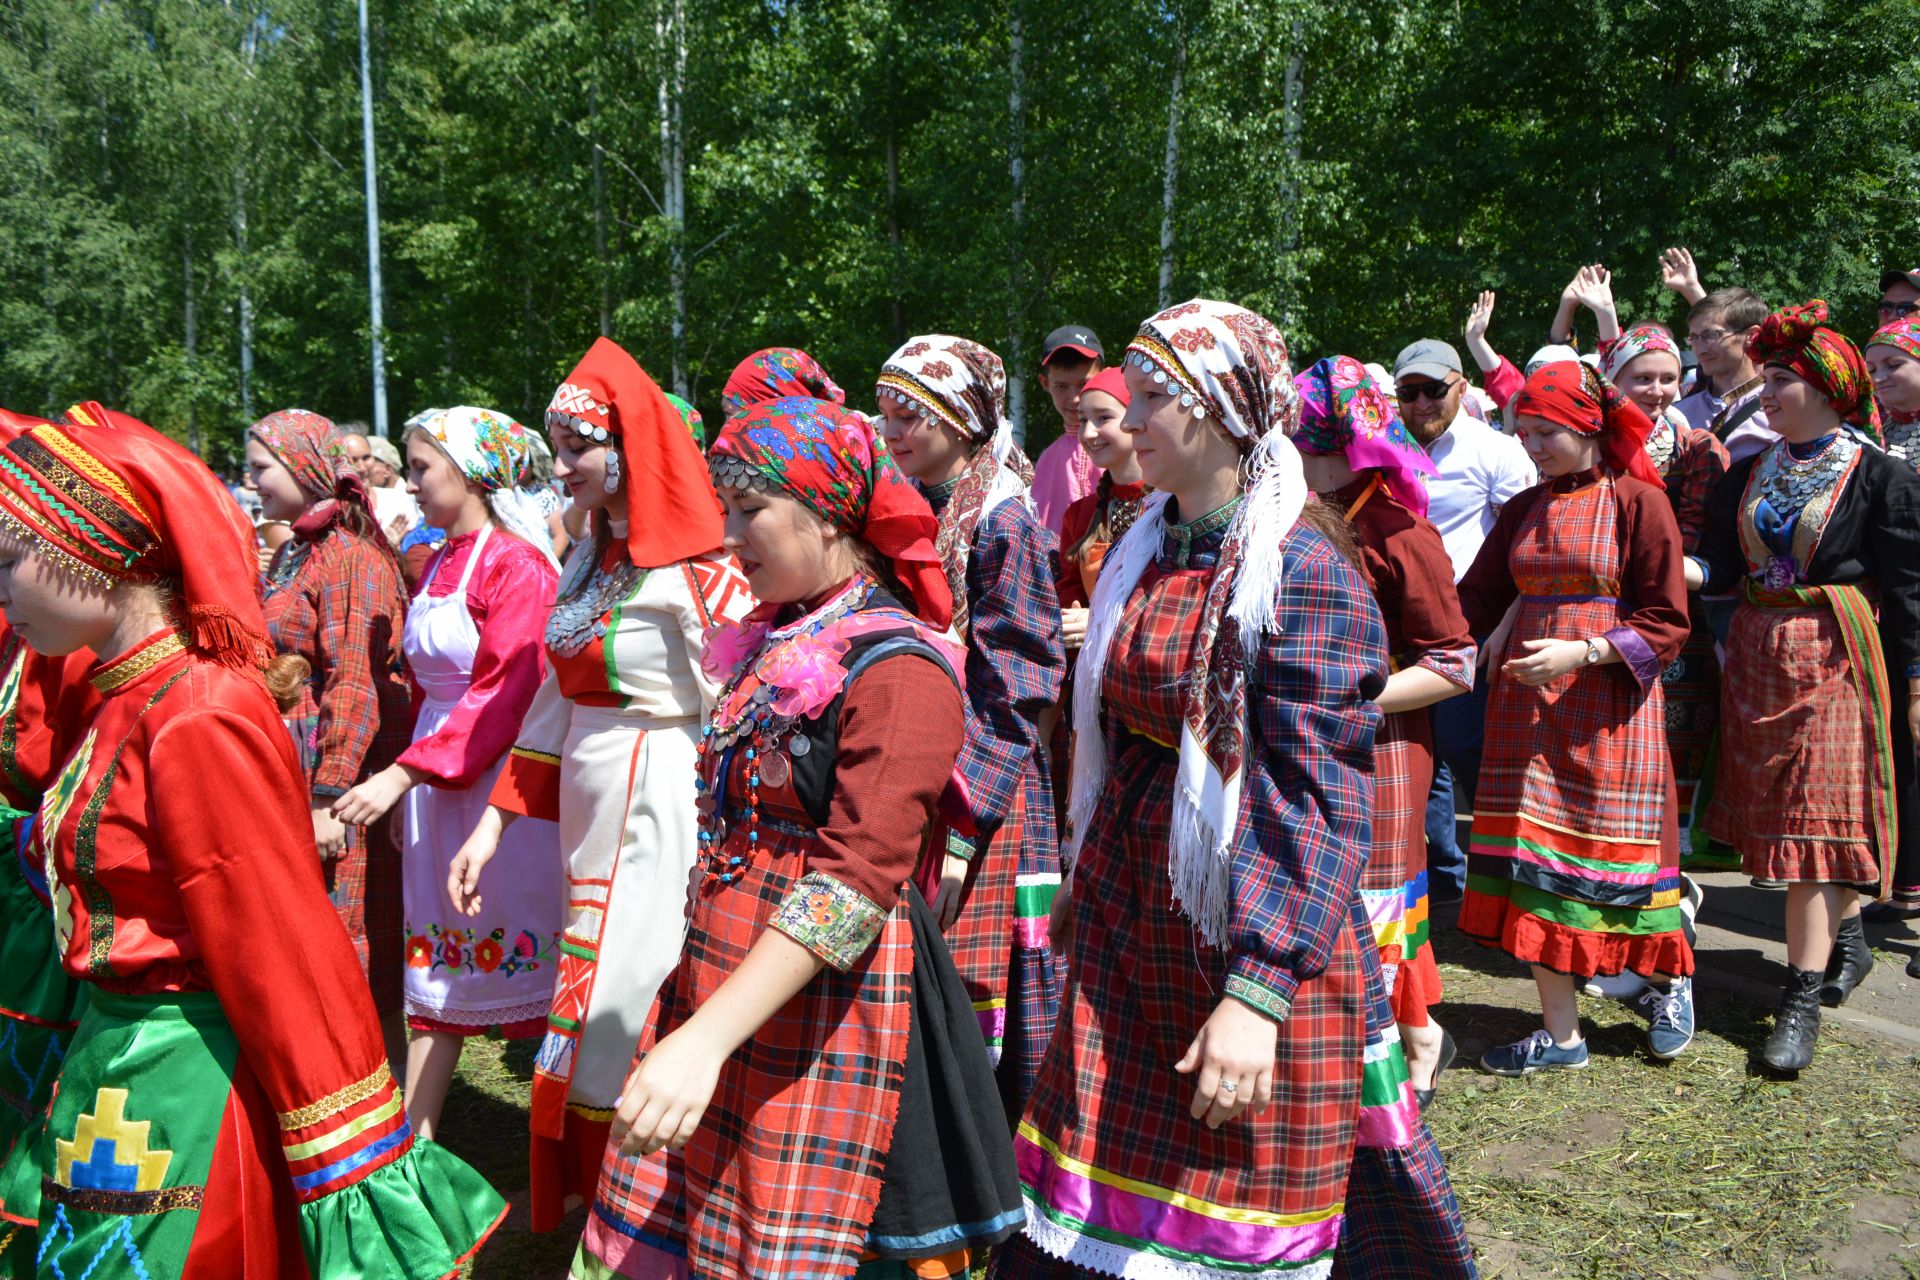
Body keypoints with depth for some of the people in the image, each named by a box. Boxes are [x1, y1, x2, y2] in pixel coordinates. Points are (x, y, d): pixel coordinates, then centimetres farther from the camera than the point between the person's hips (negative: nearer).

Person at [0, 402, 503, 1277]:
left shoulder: (197, 723, -23)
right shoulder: (128, 696, 4)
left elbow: (288, 958, -23)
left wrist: (350, 1174, -20)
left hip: (189, 1088, -8)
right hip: (118, 1069, 8)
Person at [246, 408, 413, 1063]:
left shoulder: (350, 556, -14)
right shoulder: (291, 554, 14)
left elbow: (355, 684, -20)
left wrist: (331, 795, -23)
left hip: (341, 765, -8)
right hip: (287, 770, 8)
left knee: (347, 933, 0)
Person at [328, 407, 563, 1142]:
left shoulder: (516, 566, -13)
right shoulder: (437, 566, 13)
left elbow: (506, 697, -19)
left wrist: (404, 773, -22)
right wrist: (406, 775, 12)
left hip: (498, 778, -8)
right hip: (431, 775, 8)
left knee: (518, 941, 1)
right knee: (435, 962, 11)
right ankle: (415, 1136, 19)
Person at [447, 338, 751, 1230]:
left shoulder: (691, 572, -15)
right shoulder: (588, 562, 10)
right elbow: (555, 707, 13)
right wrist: (492, 826, 11)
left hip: (660, 821, -7)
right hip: (589, 818, 8)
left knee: (619, 1027, -1)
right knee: (591, 1026, 15)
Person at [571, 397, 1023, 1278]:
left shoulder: (899, 667, -15)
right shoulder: (775, 642, 11)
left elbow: (856, 882, -24)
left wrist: (706, 1038, -30)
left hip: (823, 1000, -7)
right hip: (718, 977, 8)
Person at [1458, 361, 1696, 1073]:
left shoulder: (1638, 500, -5)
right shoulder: (1522, 510, 11)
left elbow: (1666, 624, -7)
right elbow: (1476, 600, 10)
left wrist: (1582, 652, -19)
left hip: (1609, 700, -5)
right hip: (1527, 699, 5)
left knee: (1616, 847, 2)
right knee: (1533, 852, 2)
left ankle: (1670, 980, 34)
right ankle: (1560, 1034, 13)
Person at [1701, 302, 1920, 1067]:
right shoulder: (1748, 474, 10)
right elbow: (1719, 567, 6)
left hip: (1836, 657, -5)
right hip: (1757, 656, 6)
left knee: (1816, 820, -7)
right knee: (1776, 807, 11)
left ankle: (1802, 999, -4)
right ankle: (1846, 937, 34)